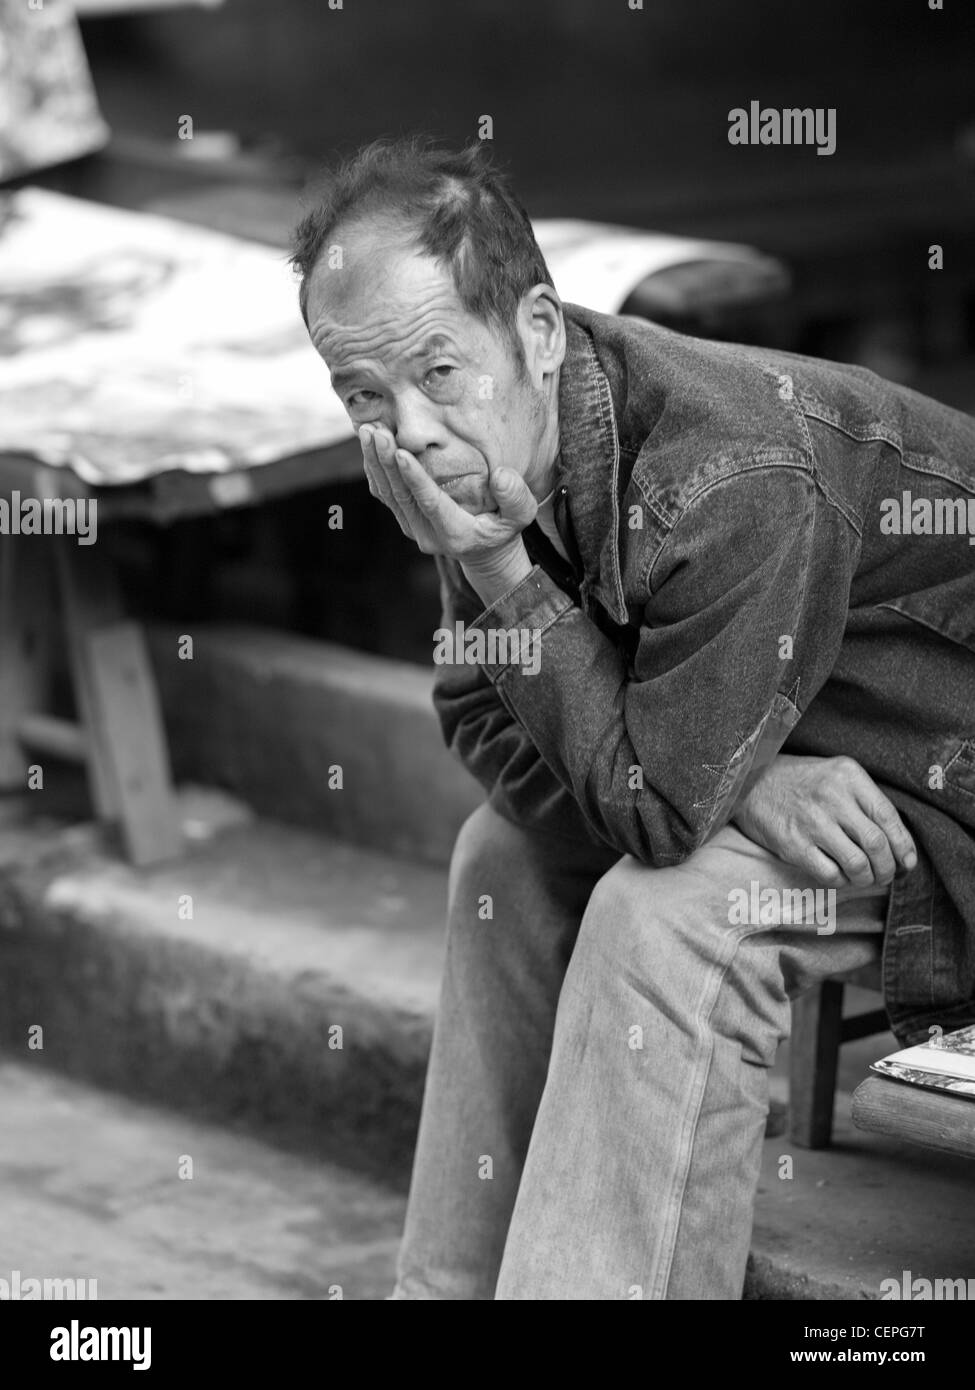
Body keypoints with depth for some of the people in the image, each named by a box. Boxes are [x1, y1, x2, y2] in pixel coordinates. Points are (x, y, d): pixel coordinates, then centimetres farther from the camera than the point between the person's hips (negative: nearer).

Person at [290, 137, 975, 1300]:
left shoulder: (733, 482, -35)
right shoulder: (482, 448, -10)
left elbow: (655, 804, -30)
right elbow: (487, 723, -7)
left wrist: (498, 569, -31)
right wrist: (737, 783, -23)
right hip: (765, 750, 9)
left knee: (665, 912, -28)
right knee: (509, 851, 3)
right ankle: (455, 1282, 10)